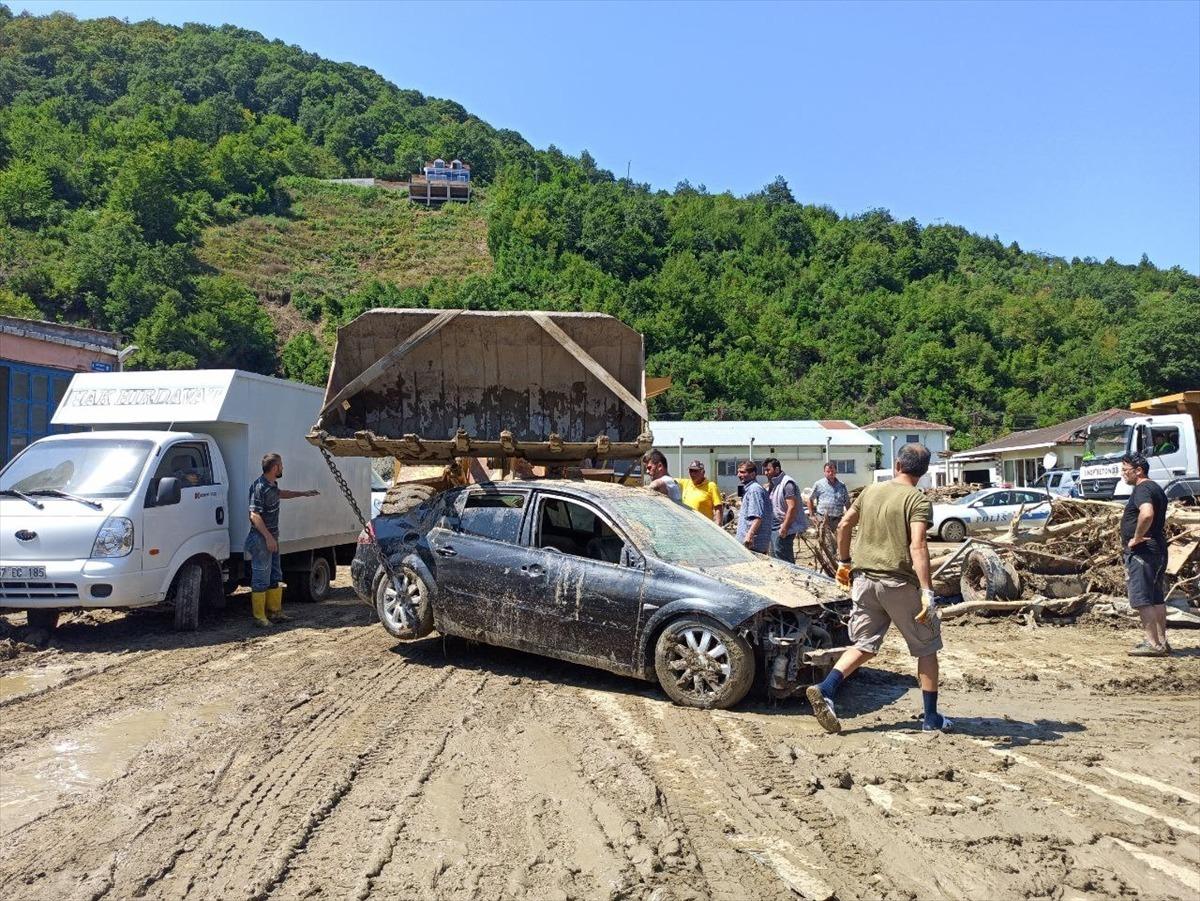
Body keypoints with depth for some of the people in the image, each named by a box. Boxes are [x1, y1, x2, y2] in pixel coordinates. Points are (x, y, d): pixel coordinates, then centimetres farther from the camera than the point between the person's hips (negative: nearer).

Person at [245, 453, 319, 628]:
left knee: (275, 577, 16)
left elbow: (280, 494, 34)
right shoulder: (260, 487, -19)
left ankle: (275, 611, 25)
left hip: (272, 538, 10)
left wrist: (303, 493, 37)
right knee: (261, 580, -3)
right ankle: (259, 617, 4)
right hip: (261, 539, -10)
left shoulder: (271, 485, 10)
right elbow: (254, 515, -23)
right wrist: (268, 537, -25)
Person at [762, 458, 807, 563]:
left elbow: (792, 507, -21)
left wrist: (784, 527, -23)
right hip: (774, 528, 10)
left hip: (783, 529, -10)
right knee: (775, 559, 14)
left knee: (783, 561, -8)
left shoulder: (787, 483, -14)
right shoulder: (773, 484, 15)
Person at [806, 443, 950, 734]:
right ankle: (931, 717, 19)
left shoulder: (871, 490, 9)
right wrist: (927, 592, -24)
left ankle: (824, 691, -7)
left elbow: (844, 525, 13)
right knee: (926, 647, 13)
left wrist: (843, 562, 25)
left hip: (865, 579, 5)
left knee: (864, 645, 12)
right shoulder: (918, 500, -10)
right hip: (899, 582, -5)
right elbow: (917, 546, -21)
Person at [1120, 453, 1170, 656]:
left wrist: (1137, 538, -24)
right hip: (1158, 551, 11)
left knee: (1141, 599, -8)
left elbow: (1147, 514, -36)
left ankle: (1152, 644, -6)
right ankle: (1162, 643, 19)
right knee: (1156, 598, 14)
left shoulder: (1142, 489, -15)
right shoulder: (1156, 488, 19)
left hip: (1142, 552, -11)